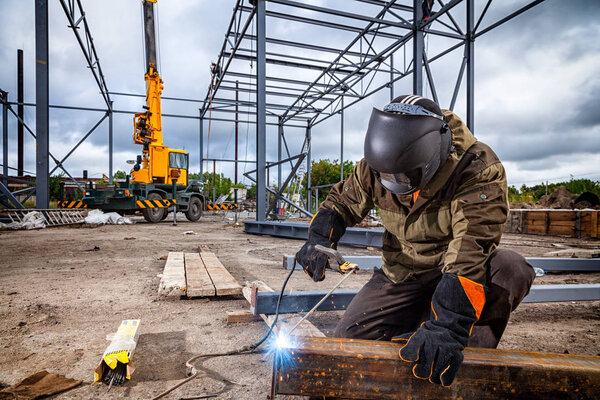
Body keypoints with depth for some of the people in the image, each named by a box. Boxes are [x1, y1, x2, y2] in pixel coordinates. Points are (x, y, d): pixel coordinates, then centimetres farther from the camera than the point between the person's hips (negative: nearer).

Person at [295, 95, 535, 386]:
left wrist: (445, 328, -45)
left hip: (456, 271, -2)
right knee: (348, 340, -9)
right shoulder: (374, 167, -13)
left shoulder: (478, 169, -27)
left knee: (509, 269, -36)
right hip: (400, 275, 3)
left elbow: (471, 248, -36)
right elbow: (342, 201, 4)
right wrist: (320, 238, -17)